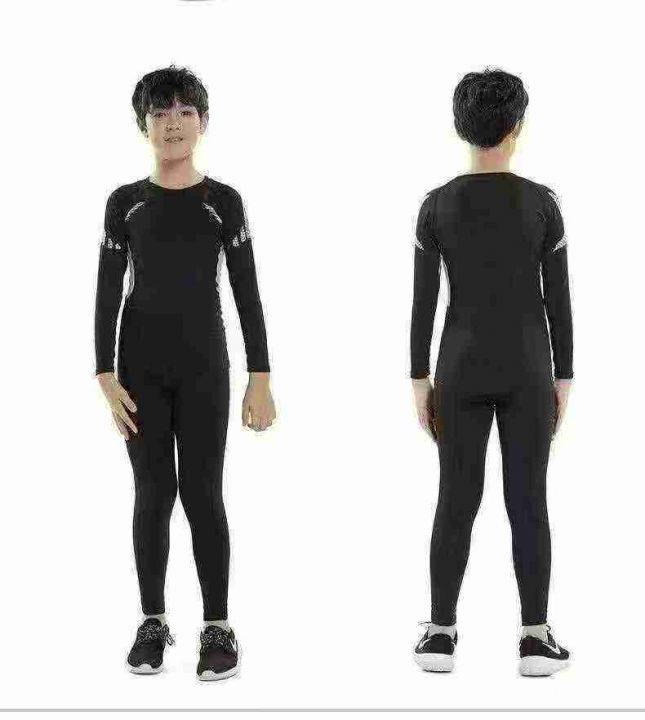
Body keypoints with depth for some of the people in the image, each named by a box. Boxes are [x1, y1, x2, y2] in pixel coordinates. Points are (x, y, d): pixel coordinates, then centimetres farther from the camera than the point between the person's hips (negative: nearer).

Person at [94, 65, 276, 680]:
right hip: (141, 367, 1)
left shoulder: (223, 202, 1)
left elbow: (246, 294, 0)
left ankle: (217, 628, 7)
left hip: (204, 365, -1)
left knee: (202, 494, -2)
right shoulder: (124, 203, 4)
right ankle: (153, 623, 17)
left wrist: (260, 379, -5)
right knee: (153, 493, 5)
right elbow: (107, 294, 3)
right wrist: (106, 376, -6)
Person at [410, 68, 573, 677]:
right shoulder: (542, 203, -5)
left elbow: (423, 300, -3)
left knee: (457, 500, 7)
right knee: (528, 500, 4)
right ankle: (535, 638, 5)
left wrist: (420, 380, 4)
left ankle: (441, 634, 8)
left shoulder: (437, 205, -3)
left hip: (461, 367, 1)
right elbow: (558, 299, -3)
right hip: (525, 368, -1)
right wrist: (563, 379, 5)